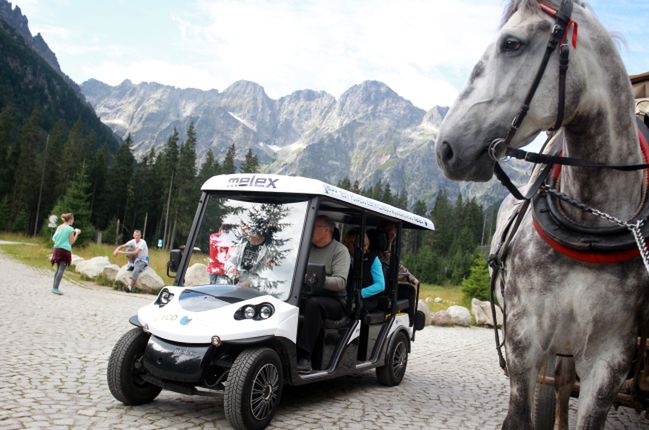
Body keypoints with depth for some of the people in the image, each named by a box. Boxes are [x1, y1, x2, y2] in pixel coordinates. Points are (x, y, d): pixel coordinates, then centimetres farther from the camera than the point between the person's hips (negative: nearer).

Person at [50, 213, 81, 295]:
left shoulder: (59, 227, 9)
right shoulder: (70, 229, -9)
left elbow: (54, 239, 11)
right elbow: (71, 242, -5)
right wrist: (77, 233, 2)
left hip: (57, 249, 7)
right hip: (65, 250, -7)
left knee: (58, 269, 16)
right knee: (61, 270, -7)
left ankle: (54, 287, 17)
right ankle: (55, 288, -13)